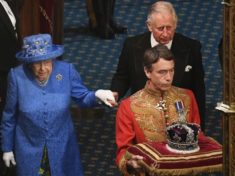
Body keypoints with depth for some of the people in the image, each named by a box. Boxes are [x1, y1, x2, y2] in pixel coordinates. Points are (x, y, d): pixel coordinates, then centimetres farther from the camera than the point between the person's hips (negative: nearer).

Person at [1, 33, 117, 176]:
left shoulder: (66, 71, -15)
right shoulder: (17, 76, -16)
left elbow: (83, 97, -5)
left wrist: (97, 95, -29)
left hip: (61, 147, 1)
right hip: (29, 148, -1)